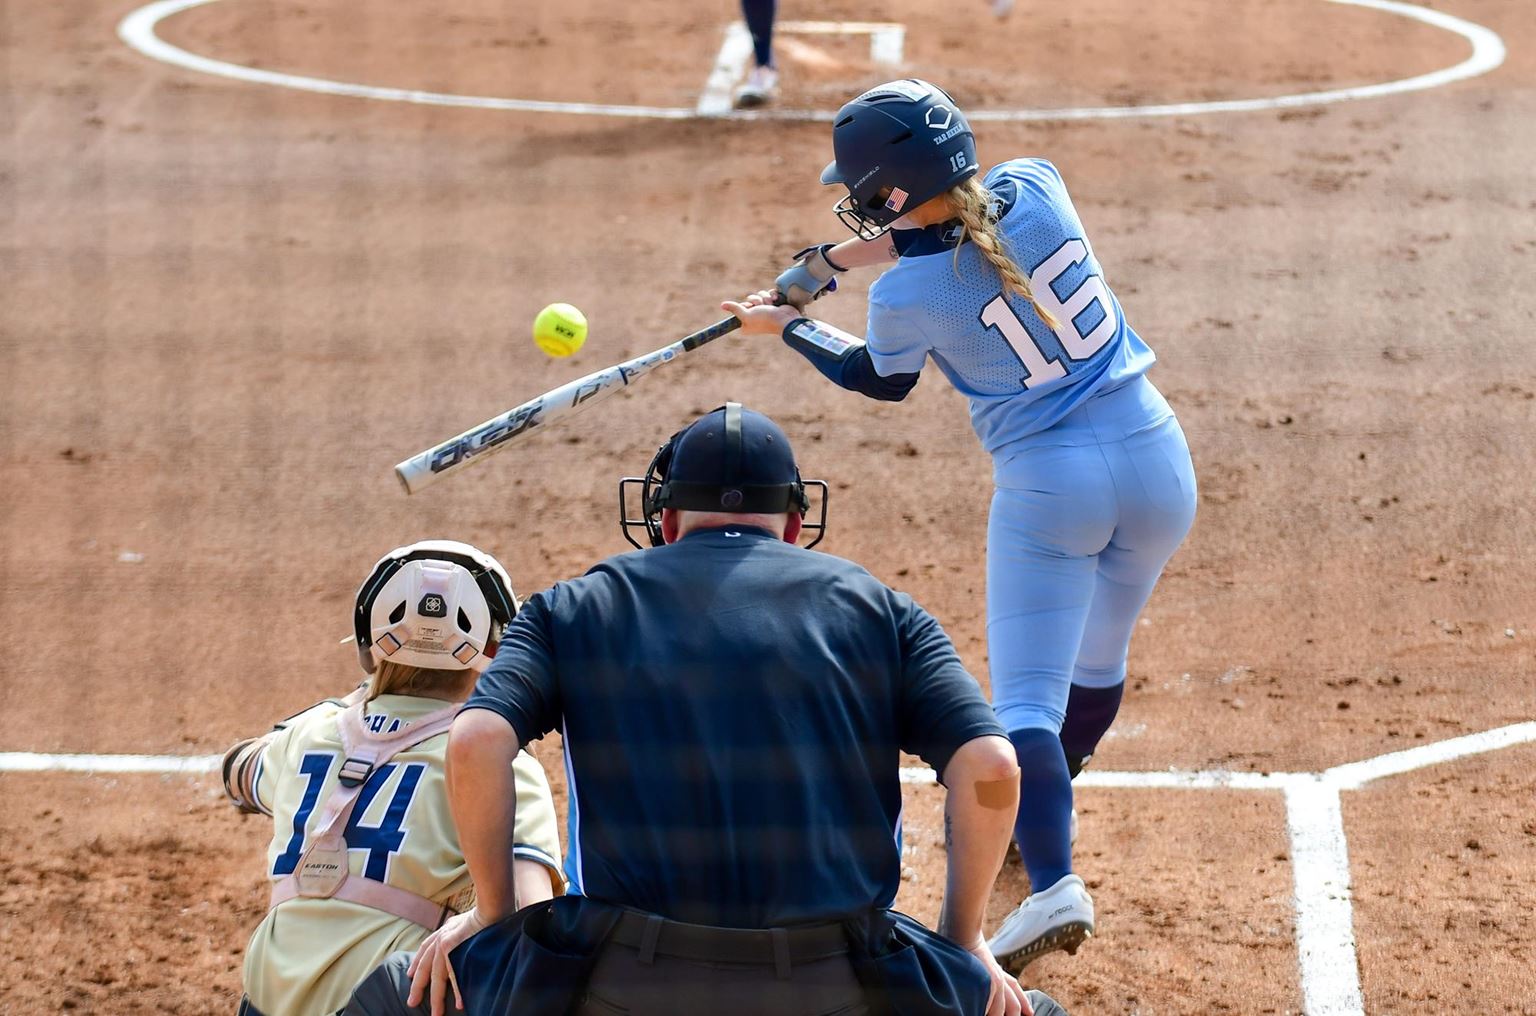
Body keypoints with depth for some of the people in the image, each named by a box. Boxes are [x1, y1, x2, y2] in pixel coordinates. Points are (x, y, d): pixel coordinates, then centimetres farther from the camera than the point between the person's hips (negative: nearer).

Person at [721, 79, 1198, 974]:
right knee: (1098, 659, 25)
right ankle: (1042, 806, 46)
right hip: (1155, 461, 6)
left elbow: (880, 380, 9)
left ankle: (1055, 884, -22)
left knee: (1026, 701, -5)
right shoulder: (1035, 186, -4)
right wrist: (840, 257, 18)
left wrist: (787, 326, 23)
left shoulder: (908, 295, -15)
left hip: (1048, 488, -6)